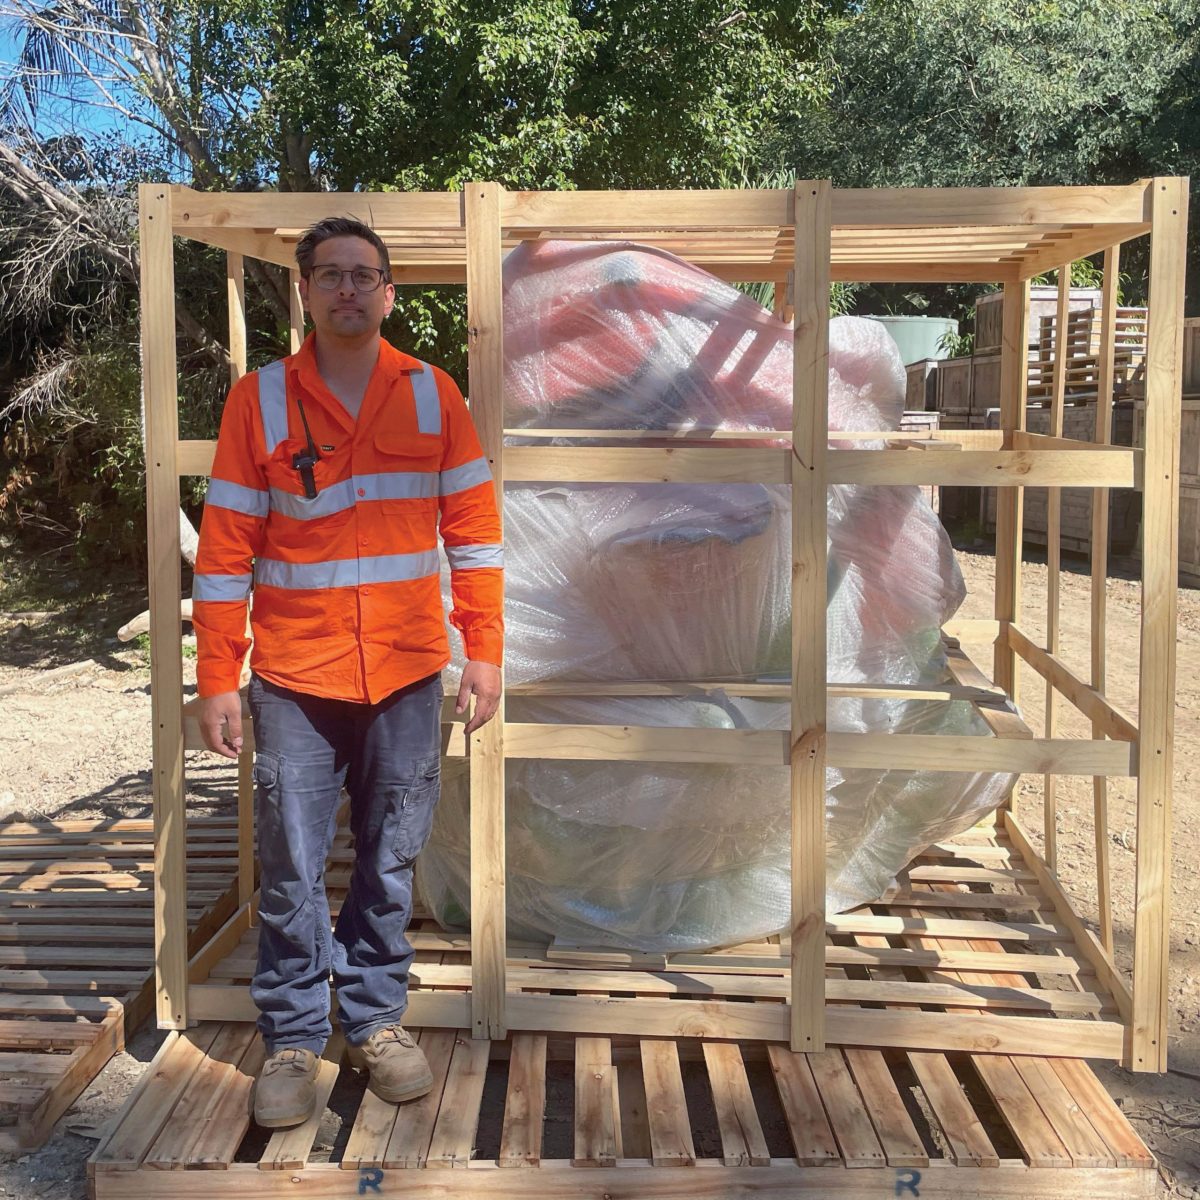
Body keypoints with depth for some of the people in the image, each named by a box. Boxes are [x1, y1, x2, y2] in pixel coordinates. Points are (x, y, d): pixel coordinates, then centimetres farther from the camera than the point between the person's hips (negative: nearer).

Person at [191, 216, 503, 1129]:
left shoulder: (433, 395, 4)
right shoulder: (258, 400, 0)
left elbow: (473, 531, 5)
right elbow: (225, 553, -1)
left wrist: (484, 651, -1)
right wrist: (217, 682, -4)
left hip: (407, 676, 2)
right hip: (295, 677, -1)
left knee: (391, 864, 11)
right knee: (292, 871, 4)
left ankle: (377, 1019, 28)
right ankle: (293, 1040, 21)